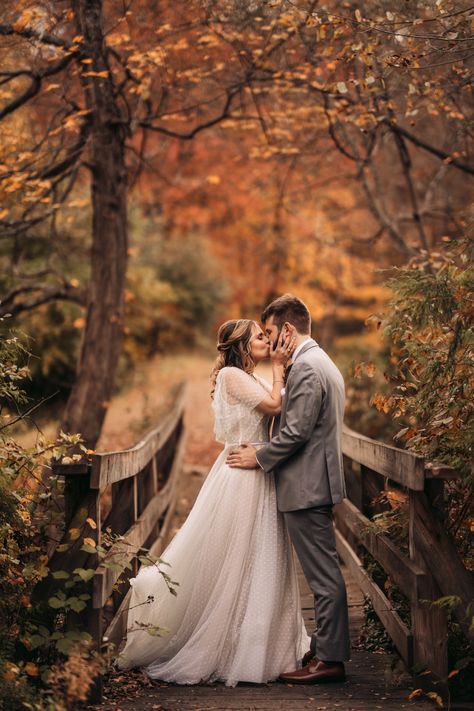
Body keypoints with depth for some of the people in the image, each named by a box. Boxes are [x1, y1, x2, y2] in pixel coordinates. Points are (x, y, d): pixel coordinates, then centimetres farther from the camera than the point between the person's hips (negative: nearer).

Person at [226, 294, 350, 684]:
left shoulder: (305, 367, -16)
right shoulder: (324, 363, 17)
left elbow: (296, 431, -21)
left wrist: (259, 457, -9)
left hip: (307, 487, -11)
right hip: (318, 481, 11)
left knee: (324, 575, -6)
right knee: (324, 572, 15)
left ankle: (330, 659, -1)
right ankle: (325, 647, 22)